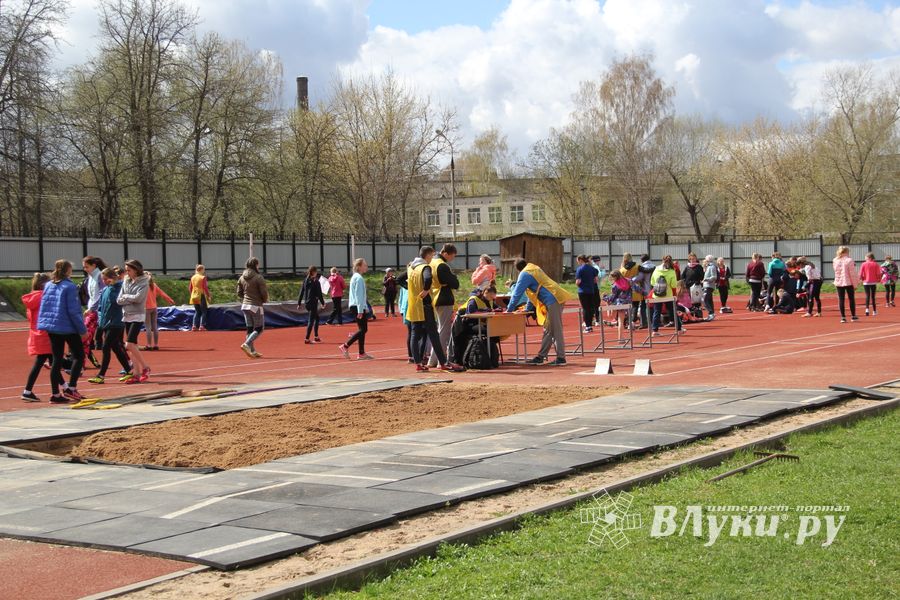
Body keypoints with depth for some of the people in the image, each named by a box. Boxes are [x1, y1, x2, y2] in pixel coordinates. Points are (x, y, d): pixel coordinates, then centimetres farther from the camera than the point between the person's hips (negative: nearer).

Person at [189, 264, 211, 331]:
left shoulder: (193, 277, 8)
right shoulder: (203, 277, -11)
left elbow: (190, 288, 11)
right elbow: (205, 288, -14)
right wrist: (209, 296, -7)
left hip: (194, 297, 6)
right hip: (201, 296, -6)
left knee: (197, 312, 15)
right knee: (203, 312, 3)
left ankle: (194, 326, 7)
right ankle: (202, 326, -6)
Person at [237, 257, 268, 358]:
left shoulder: (242, 278, 5)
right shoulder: (258, 278, -14)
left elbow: (239, 293, 9)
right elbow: (264, 293, -12)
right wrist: (265, 300, 8)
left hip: (245, 306, 6)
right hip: (256, 306, -6)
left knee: (250, 329, 12)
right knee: (259, 328, 3)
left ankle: (252, 351, 12)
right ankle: (246, 344, -15)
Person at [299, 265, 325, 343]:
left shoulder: (305, 281, 7)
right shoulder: (316, 282, -12)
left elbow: (301, 292, 9)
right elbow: (319, 293, -11)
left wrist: (299, 303, 12)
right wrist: (322, 302, 0)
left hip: (306, 303, 7)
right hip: (313, 303, -7)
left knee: (316, 318, 22)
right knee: (311, 321, -4)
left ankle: (316, 337, 25)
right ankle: (307, 339, -8)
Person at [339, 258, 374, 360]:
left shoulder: (355, 277, 18)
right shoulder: (359, 278, -14)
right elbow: (358, 295, -19)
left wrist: (365, 307, 26)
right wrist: (360, 310, -21)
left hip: (355, 307, 10)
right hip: (357, 307, -10)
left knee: (362, 329, 10)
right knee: (363, 329, -8)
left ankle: (362, 354, 10)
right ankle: (345, 346, -8)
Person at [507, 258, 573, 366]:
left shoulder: (525, 274, -5)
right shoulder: (534, 268, 24)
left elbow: (517, 293, -6)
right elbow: (532, 292, 30)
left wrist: (509, 310, 2)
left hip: (553, 300, -10)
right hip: (555, 299, 10)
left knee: (556, 330, -7)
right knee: (548, 330, 12)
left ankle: (561, 358, -5)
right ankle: (541, 356, 16)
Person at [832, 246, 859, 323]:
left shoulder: (835, 261, 3)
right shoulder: (849, 260, -11)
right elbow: (852, 273, -10)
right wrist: (855, 284, -4)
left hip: (838, 283, 4)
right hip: (848, 282, -4)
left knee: (841, 299, 4)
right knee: (851, 299, 9)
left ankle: (843, 317, 1)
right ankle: (853, 316, 15)